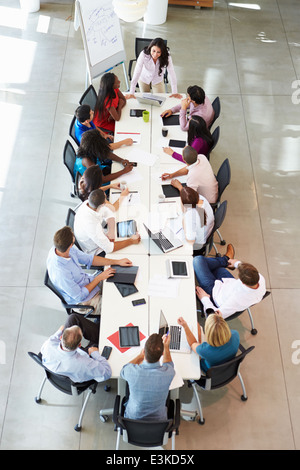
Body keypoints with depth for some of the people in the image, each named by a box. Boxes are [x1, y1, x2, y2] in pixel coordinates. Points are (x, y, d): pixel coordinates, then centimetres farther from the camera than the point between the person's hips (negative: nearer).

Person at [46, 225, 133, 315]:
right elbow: (79, 296, -25)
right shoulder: (60, 272, -39)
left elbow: (89, 259, 0)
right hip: (83, 301, -8)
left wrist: (117, 262, -4)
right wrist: (99, 278, -18)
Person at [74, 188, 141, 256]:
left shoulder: (87, 202, -18)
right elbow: (109, 248, -33)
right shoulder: (91, 224, -40)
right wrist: (131, 241, -25)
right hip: (96, 252, -7)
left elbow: (109, 214, -2)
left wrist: (111, 232, -18)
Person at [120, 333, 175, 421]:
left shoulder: (131, 371, -31)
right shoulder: (168, 373, -31)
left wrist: (140, 355, 7)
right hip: (158, 419, 0)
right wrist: (166, 346, 5)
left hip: (132, 417, 0)